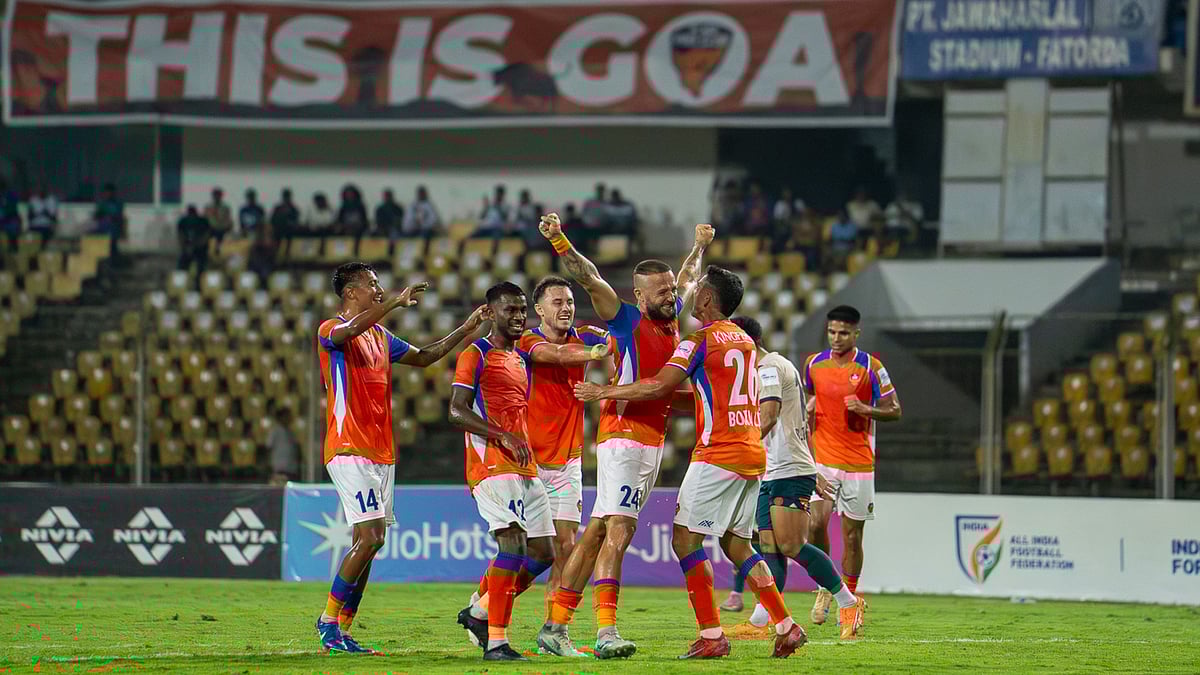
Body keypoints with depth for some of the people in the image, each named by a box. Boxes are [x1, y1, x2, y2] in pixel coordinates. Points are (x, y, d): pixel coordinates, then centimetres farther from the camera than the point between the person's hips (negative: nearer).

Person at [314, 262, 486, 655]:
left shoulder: (380, 336, 19)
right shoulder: (330, 331, -6)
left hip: (380, 453, 8)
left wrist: (464, 331, 20)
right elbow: (347, 331, -30)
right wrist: (395, 302, -32)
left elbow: (423, 358, 29)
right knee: (369, 537, -17)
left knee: (369, 541, 5)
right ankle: (329, 622, -9)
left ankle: (341, 629, 8)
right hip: (350, 451, -8)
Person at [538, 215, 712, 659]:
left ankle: (556, 624, 11)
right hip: (623, 435, -8)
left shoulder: (672, 318, 14)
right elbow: (589, 279, -17)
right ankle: (606, 632, -25)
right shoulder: (627, 320, -5)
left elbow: (688, 278, 35)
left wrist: (700, 246, 49)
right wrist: (558, 240, -29)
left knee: (598, 531, 8)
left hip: (653, 440, 8)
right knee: (619, 530, -17)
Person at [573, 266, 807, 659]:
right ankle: (786, 627, 8)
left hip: (718, 455, -8)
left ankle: (711, 636, -10)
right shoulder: (744, 340, 16)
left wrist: (604, 392, -4)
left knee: (685, 540, -5)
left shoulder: (700, 340, -9)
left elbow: (658, 387, -16)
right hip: (753, 453, 8)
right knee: (736, 544, 14)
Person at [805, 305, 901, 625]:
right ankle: (825, 587, 7)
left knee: (852, 534, 2)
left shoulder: (871, 367, -5)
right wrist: (808, 409, 2)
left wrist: (866, 409, -17)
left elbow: (894, 411, 0)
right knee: (816, 523, -15)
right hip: (822, 458, 2)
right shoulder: (814, 364, 5)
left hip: (859, 461, -2)